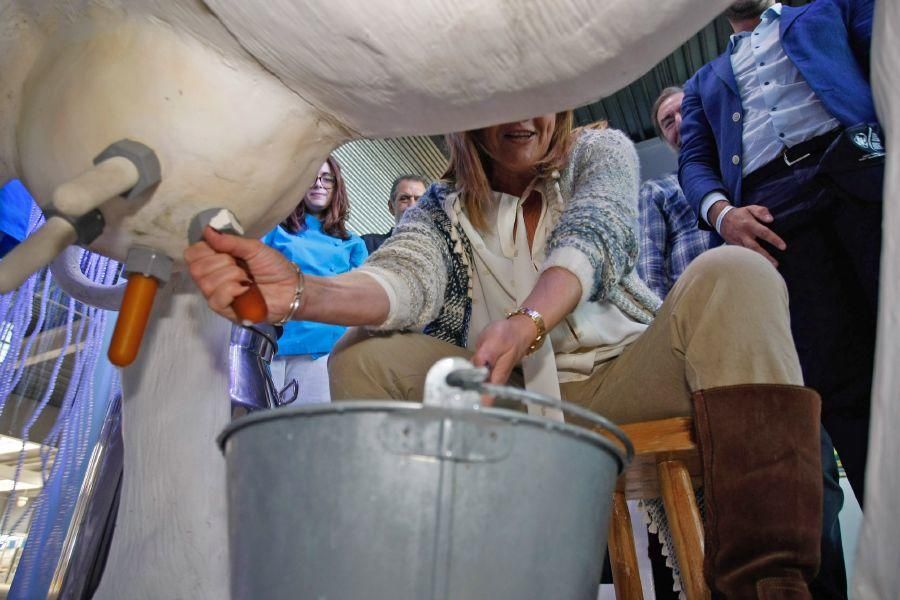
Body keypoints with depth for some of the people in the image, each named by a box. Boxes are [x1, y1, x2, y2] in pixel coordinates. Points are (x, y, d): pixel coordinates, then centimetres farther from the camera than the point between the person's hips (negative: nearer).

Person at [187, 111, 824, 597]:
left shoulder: (602, 151, 7)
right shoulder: (442, 209, 7)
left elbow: (590, 238, -16)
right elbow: (407, 278, -16)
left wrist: (527, 322, -38)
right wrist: (300, 293, -39)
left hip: (623, 379, 0)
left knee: (730, 273, -25)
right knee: (366, 356, -17)